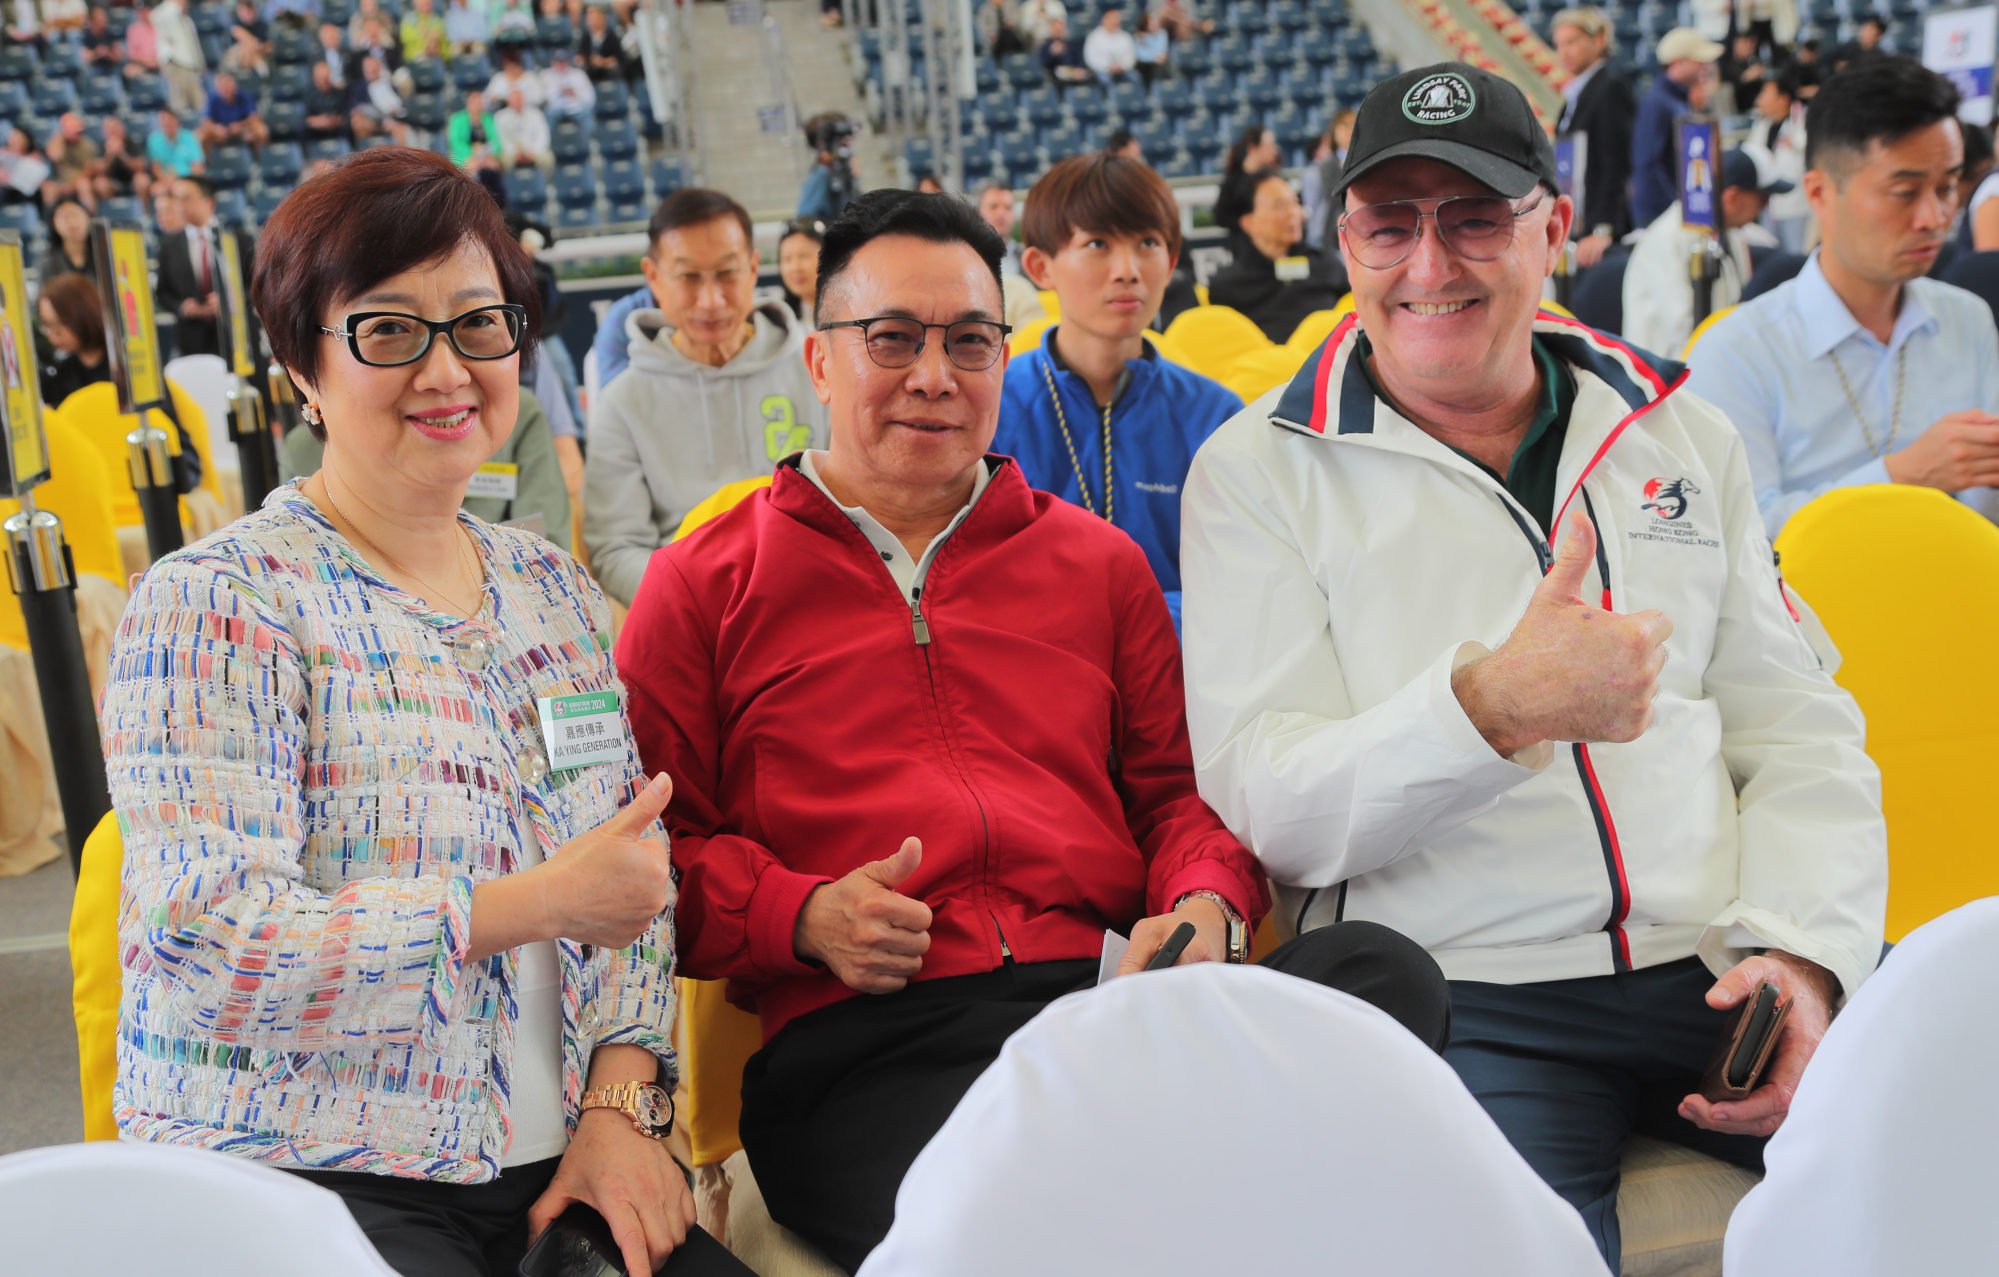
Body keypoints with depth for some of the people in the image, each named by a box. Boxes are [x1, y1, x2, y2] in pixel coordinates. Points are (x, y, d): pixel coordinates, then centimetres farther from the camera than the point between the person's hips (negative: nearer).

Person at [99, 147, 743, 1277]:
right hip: (294, 1174, -4)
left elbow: (634, 884, 10)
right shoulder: (216, 607, -7)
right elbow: (207, 949, -17)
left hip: (550, 1160, 5)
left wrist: (619, 1104, -5)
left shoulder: (555, 590, 12)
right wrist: (539, 901, -18)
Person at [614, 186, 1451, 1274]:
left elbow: (1182, 786, 23)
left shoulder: (1099, 562, 23)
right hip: (863, 1043, -4)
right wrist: (801, 917, -8)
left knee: (1383, 971, -26)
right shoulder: (703, 587, 15)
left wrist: (1207, 908, 0)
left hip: (1111, 986, 5)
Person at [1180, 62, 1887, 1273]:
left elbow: (1797, 729, 14)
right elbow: (1270, 804, -7)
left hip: (1721, 970, 4)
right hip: (1467, 1000, -3)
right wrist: (1489, 709, -25)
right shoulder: (1259, 469, 3)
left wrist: (1802, 947, -5)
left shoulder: (1686, 435, 16)